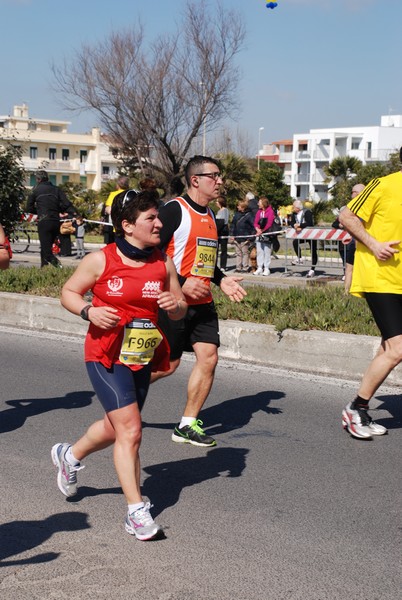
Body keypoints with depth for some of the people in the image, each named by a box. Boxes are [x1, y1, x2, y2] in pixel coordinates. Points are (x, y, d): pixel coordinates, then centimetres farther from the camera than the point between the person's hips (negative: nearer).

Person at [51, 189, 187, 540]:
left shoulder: (163, 264, 1)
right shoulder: (101, 260, -10)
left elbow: (181, 308, 9)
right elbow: (68, 293, 2)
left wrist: (174, 306, -14)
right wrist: (89, 311, -17)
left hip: (143, 359, 6)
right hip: (105, 356, -5)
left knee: (117, 427, 20)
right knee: (130, 431, -11)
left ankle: (70, 455, 50)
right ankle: (136, 511, -1)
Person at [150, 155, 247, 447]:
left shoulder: (210, 215, 14)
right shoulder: (174, 210, -12)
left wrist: (221, 280, 9)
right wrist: (181, 284, -21)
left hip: (202, 302, 8)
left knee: (209, 357, -2)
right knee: (168, 364, -1)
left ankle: (187, 425, 9)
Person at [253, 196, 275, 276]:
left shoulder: (270, 211, -6)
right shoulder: (259, 211, 14)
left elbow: (269, 224, -13)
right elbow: (256, 222, 9)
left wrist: (262, 231, -15)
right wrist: (258, 229, -10)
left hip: (267, 234, -6)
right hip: (259, 234, 6)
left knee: (267, 252, -3)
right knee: (259, 251, 7)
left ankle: (266, 269, 0)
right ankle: (260, 268, 12)